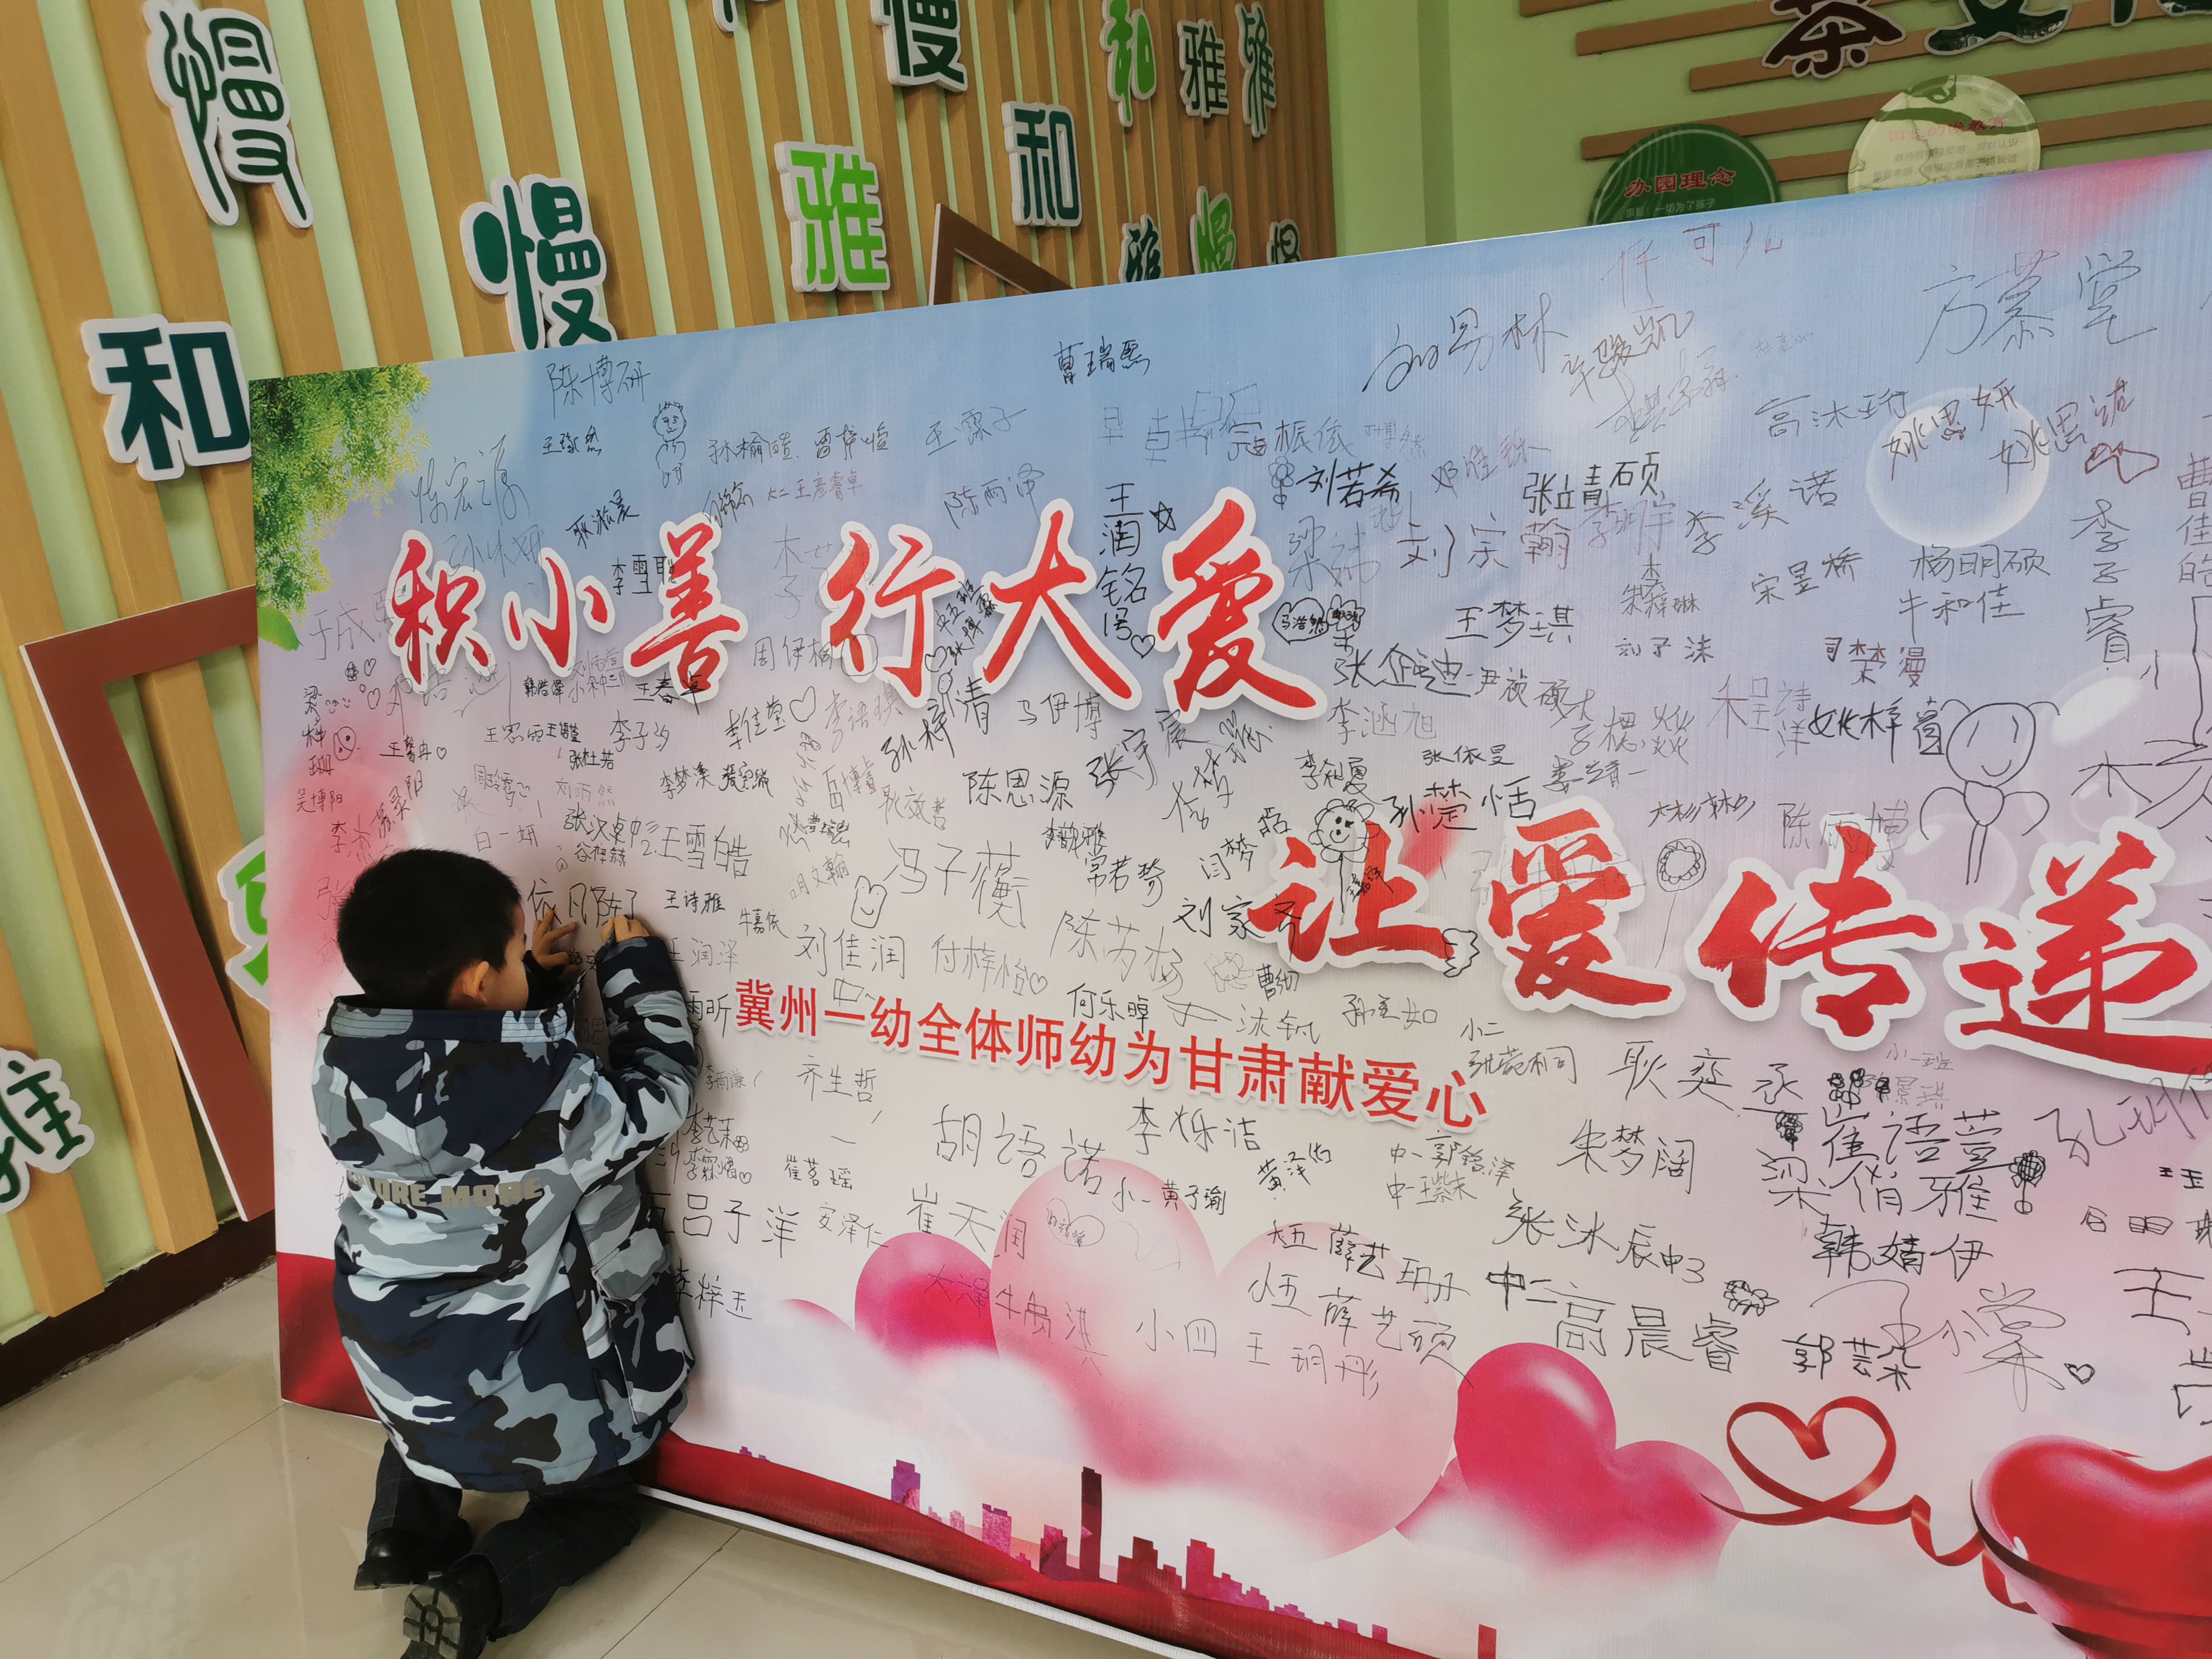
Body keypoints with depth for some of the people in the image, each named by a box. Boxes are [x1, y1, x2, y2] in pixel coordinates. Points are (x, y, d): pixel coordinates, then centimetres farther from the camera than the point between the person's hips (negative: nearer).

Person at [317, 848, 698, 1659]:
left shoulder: (344, 1063, -15)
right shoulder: (549, 1096, -31)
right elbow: (658, 1090, -11)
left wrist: (535, 979, 1)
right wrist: (633, 963, -2)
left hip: (404, 1385, 5)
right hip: (535, 1405, -5)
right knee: (602, 1503, 25)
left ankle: (410, 1526, 22)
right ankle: (479, 1592, -3)